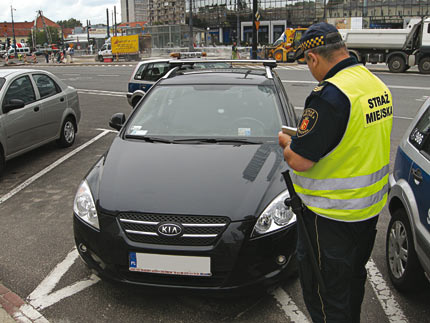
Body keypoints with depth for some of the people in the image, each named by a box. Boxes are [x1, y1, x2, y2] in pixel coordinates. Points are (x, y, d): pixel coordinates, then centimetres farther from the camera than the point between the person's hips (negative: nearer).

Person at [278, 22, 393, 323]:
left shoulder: (329, 94, -25)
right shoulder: (378, 85, 3)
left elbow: (299, 161, -26)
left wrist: (286, 142, -4)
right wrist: (305, 135, 12)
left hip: (332, 217, -9)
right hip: (371, 208, 9)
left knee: (324, 293, 8)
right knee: (354, 278, 27)